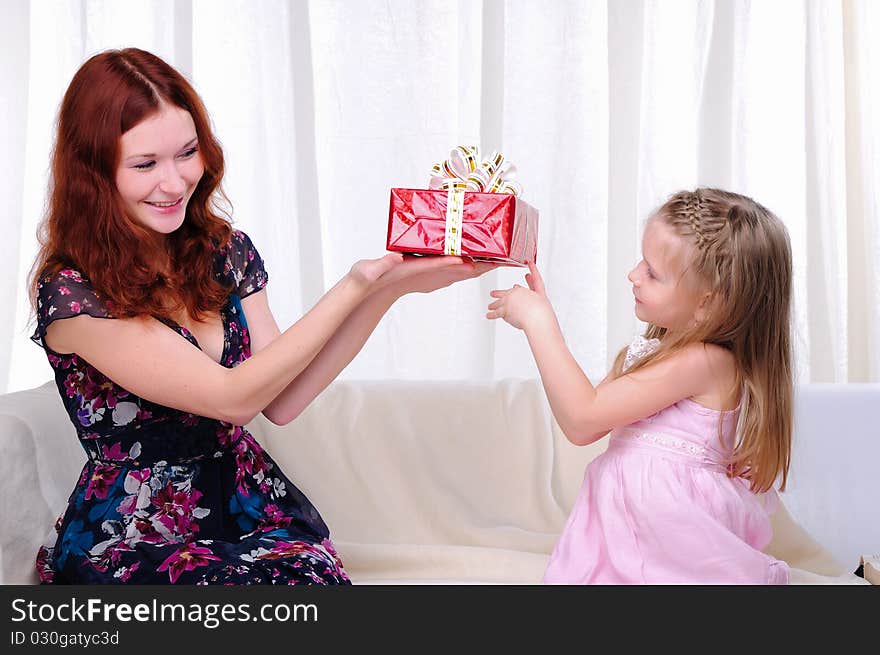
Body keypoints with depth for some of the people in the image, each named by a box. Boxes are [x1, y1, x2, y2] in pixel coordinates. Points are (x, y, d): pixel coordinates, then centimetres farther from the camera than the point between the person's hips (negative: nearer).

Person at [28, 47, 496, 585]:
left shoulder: (227, 251, 3)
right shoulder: (72, 293, -15)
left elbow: (280, 402, -3)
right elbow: (232, 397, -19)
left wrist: (388, 289, -11)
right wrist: (357, 286, -22)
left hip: (250, 502, 5)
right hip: (135, 536, -4)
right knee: (300, 577, -31)